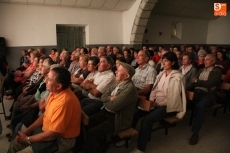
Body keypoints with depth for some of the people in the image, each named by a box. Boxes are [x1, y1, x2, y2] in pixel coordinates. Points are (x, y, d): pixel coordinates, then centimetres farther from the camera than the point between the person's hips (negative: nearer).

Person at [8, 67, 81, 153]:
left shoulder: (64, 102, -33)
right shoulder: (54, 92, -3)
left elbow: (51, 135, -26)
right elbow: (45, 115, 11)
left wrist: (27, 139, -11)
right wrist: (27, 131, 3)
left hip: (60, 140, -8)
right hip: (48, 131, 8)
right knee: (14, 145, 11)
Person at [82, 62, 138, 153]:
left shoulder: (130, 88, -23)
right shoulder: (118, 83, 6)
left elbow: (113, 106, -27)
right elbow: (103, 97, 5)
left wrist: (107, 100, -6)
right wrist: (110, 98, -16)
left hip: (117, 119, -9)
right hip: (106, 113, 9)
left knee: (92, 132, -18)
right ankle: (98, 144, 20)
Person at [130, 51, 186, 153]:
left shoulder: (177, 77, -13)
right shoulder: (162, 74, 8)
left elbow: (173, 99, -17)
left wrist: (157, 104, -17)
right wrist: (151, 100, -6)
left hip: (168, 106, -7)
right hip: (156, 103, 7)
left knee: (147, 120, -27)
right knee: (135, 113, -11)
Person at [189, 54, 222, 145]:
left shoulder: (216, 72, 5)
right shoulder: (201, 70, 24)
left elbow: (209, 84, -11)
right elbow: (194, 82, 14)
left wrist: (196, 81, -2)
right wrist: (194, 81, -8)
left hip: (207, 95, -5)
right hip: (196, 92, 5)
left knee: (200, 106, -36)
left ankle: (195, 133, -27)